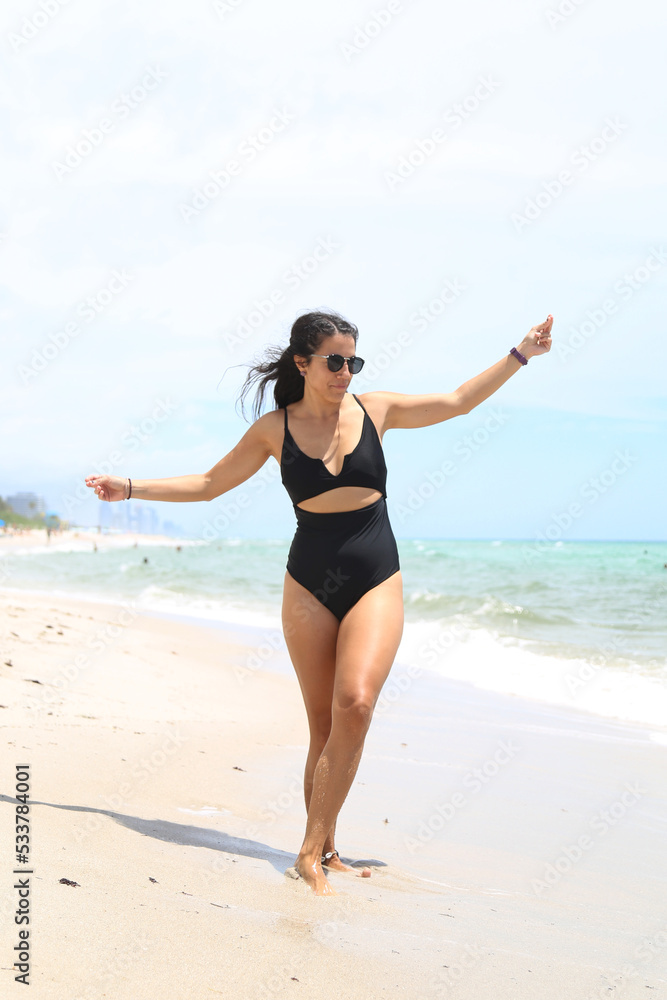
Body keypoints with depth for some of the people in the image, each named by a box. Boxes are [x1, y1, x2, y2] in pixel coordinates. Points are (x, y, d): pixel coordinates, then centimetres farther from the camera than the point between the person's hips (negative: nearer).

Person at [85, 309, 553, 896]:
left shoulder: (375, 410, 4)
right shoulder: (274, 428, 3)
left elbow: (460, 401, 15)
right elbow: (210, 484, 14)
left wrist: (521, 355, 13)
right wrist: (131, 488, 12)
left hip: (376, 583, 0)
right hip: (309, 587, 1)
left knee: (355, 705, -21)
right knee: (323, 725, 0)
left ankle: (314, 852, -17)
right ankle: (324, 854, 12)